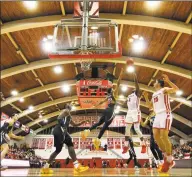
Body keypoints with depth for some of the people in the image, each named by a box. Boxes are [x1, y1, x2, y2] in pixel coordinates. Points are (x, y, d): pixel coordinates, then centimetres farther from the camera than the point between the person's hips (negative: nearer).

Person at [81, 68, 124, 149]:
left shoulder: (108, 96, 17)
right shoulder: (114, 93, -2)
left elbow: (101, 102, 28)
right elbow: (118, 83, -8)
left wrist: (95, 106, 44)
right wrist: (121, 73, -8)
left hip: (106, 110, 8)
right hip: (110, 111, -8)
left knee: (99, 123, 17)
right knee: (105, 125, -8)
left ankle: (87, 131, 6)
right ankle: (97, 140, -13)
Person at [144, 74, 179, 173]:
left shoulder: (164, 89, 1)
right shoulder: (154, 94, 23)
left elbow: (176, 89, -17)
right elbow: (150, 106, 26)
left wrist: (168, 81, -27)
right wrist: (146, 97, 16)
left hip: (165, 115, -8)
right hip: (158, 116, 8)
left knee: (164, 136, -14)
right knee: (156, 136, 1)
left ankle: (169, 160, -2)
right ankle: (166, 156, 13)